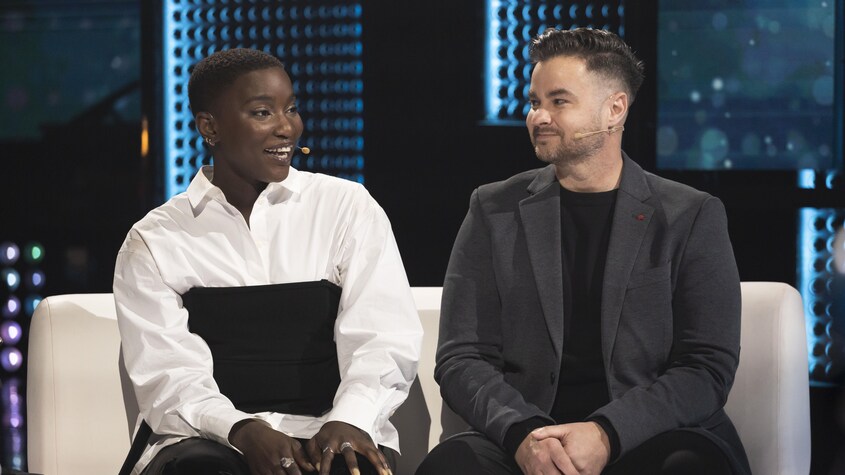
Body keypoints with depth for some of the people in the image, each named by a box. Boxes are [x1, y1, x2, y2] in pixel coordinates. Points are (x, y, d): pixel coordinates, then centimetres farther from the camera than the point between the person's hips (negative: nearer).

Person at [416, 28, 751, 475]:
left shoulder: (693, 218, 8)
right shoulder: (494, 211, 14)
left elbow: (707, 368, 0)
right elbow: (462, 358, 7)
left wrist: (606, 434, -16)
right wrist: (521, 433, -14)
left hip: (651, 437, 0)